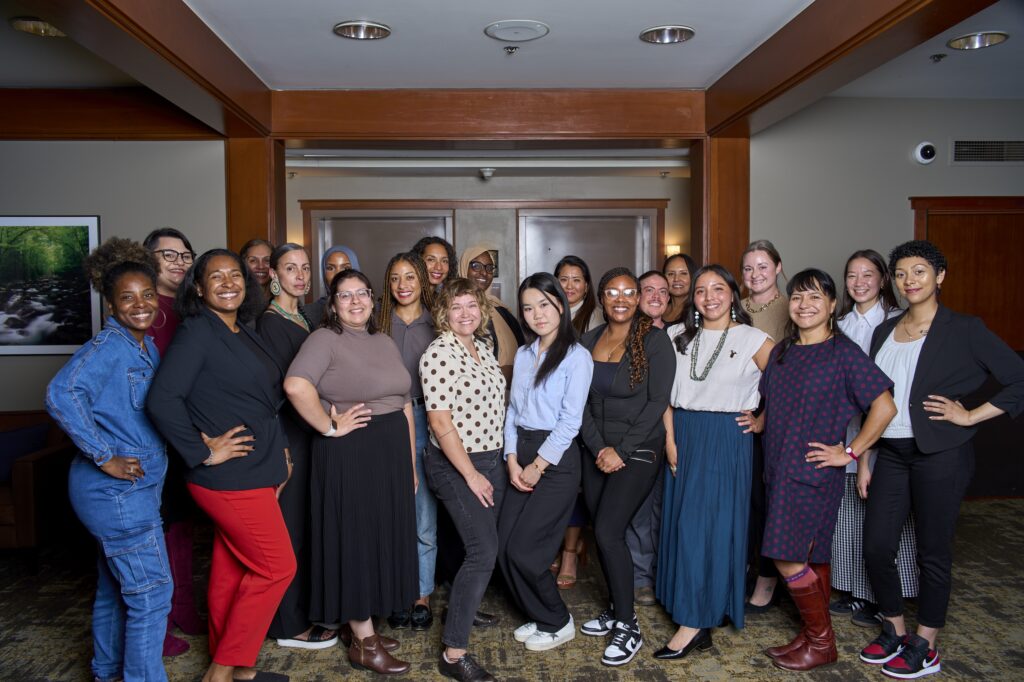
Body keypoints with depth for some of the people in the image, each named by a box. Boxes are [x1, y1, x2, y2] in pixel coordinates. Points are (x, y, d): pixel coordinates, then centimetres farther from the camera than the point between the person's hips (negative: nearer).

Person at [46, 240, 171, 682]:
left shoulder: (146, 346, 10)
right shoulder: (108, 346, -17)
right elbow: (61, 394, -31)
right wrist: (105, 457, -27)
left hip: (132, 490, 9)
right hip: (119, 493, -9)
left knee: (115, 588, 22)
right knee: (152, 593, -1)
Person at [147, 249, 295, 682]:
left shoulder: (244, 333, 13)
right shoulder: (197, 331, -13)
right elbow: (162, 399, -22)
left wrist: (279, 450, 13)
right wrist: (204, 451, -18)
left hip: (255, 472, 8)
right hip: (231, 476, -8)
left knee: (232, 569, 15)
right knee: (276, 567, -2)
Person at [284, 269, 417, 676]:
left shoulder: (385, 342, 13)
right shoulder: (325, 339, -10)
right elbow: (296, 385, -28)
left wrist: (411, 463, 13)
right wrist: (329, 427, -19)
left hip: (391, 455, 8)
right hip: (349, 457, -7)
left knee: (384, 539, 14)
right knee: (356, 542, 1)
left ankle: (362, 626, 31)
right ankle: (363, 644, 14)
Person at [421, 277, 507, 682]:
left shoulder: (483, 347, 8)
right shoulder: (439, 353, -16)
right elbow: (440, 423, -19)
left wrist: (502, 462, 13)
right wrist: (470, 474, -15)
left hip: (492, 459, 8)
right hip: (455, 465, -8)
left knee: (484, 545, 15)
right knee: (484, 551, -12)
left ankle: (464, 608, 39)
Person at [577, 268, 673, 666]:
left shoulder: (654, 341, -8)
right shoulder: (588, 342, 6)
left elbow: (658, 402, -12)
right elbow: (581, 402, 4)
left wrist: (622, 450, -15)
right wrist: (599, 448, -9)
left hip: (639, 451, -5)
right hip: (596, 451, 5)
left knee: (608, 532, -12)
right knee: (603, 533, 8)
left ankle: (628, 626, 3)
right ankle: (616, 609, 27)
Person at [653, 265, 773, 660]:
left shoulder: (753, 339, -3)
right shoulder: (678, 336, 8)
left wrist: (761, 421, -3)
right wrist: (671, 438, -3)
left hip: (727, 439, -4)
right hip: (684, 435, 5)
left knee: (709, 522, -5)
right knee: (682, 520, 7)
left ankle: (696, 624, 2)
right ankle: (691, 604, 22)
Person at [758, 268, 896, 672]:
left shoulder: (844, 353, -9)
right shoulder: (781, 352, 11)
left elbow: (885, 407, -13)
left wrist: (849, 452, -12)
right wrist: (757, 423, 5)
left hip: (814, 471, -6)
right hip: (780, 469, 6)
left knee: (789, 559, -7)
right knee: (810, 559, 14)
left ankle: (821, 643, 12)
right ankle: (814, 636, 27)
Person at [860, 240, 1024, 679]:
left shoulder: (964, 331, -6)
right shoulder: (884, 331, 9)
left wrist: (969, 416, -11)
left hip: (940, 455, -5)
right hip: (890, 452, 5)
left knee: (932, 552, 6)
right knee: (876, 546, 6)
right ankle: (894, 631, 27)